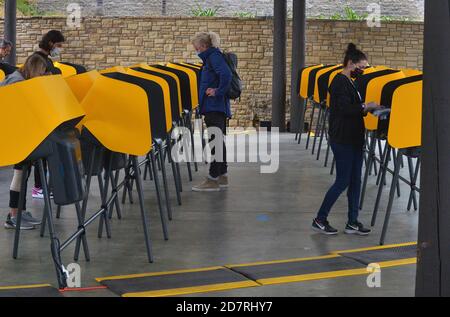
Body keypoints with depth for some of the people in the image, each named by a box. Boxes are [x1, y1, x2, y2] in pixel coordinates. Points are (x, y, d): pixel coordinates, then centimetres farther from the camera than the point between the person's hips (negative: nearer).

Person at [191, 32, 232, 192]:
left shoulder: (214, 56, -13)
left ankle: (212, 180, -8)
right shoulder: (211, 57, 17)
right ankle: (222, 176, 21)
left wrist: (218, 92, -20)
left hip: (214, 106, -11)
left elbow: (226, 75, -28)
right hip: (218, 107, 11)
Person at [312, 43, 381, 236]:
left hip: (354, 139, 10)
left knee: (355, 181, 10)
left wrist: (364, 109, 5)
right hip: (342, 140, -10)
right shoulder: (340, 82, -15)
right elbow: (345, 108, -24)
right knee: (342, 182, -4)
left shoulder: (349, 82, 15)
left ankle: (352, 223, 16)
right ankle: (320, 220, 6)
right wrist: (366, 107, -15)